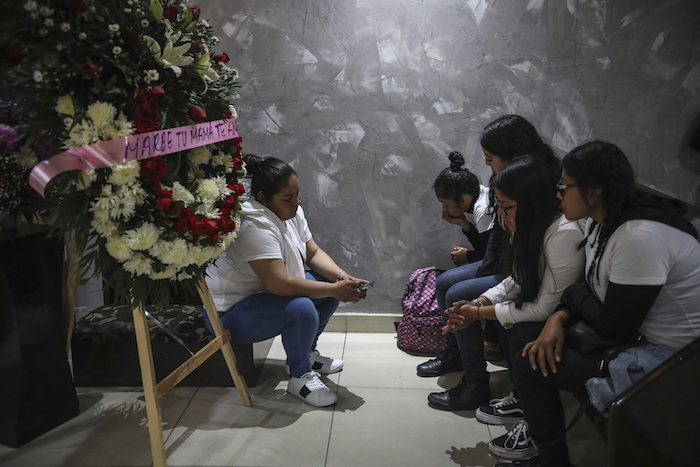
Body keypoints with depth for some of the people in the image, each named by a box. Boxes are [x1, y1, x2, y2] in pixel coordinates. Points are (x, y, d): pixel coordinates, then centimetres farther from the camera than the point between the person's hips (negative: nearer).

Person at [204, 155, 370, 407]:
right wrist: (334, 290, -30)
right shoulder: (255, 226, -30)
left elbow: (314, 253, 6)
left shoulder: (292, 212, -1)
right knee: (301, 309, -33)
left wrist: (341, 277, -13)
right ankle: (300, 376, -7)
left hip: (263, 291, 10)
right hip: (230, 311, -10)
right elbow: (279, 285, -35)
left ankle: (306, 353, 17)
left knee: (331, 282, 1)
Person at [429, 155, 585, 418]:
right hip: (534, 303, 9)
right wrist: (479, 303, -14)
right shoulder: (529, 225, -4)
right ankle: (474, 385, 9)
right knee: (463, 305, 0)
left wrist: (480, 313, -21)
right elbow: (516, 281, 5)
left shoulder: (564, 234, -31)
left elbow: (545, 308, -27)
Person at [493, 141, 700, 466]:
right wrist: (560, 317, -9)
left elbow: (614, 329, -24)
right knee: (524, 341, 4)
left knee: (529, 364, -13)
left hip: (664, 355, -9)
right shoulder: (600, 222, 1)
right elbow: (592, 289, 10)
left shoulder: (640, 238, -29)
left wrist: (575, 295, -7)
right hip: (629, 332, 9)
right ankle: (537, 428, 26)